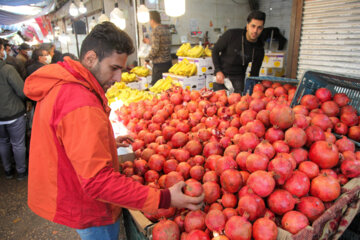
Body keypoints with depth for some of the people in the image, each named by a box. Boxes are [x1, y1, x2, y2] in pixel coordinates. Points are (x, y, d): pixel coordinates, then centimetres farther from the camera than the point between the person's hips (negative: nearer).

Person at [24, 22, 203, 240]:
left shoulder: (59, 86, 1)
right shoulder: (81, 105, -33)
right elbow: (97, 181, -35)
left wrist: (107, 142, 13)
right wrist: (163, 199, -35)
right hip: (90, 213, -9)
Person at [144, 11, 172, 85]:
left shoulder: (156, 30, -12)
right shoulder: (166, 29, 13)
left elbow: (155, 49, -20)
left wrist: (147, 59, -7)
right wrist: (150, 41, 30)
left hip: (159, 64, -8)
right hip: (168, 62, 9)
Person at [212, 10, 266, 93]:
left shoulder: (259, 49, -5)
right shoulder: (232, 34, -14)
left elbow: (254, 73, 3)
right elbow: (215, 50, -5)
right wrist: (218, 71, -13)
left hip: (238, 78, 2)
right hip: (221, 75, -2)